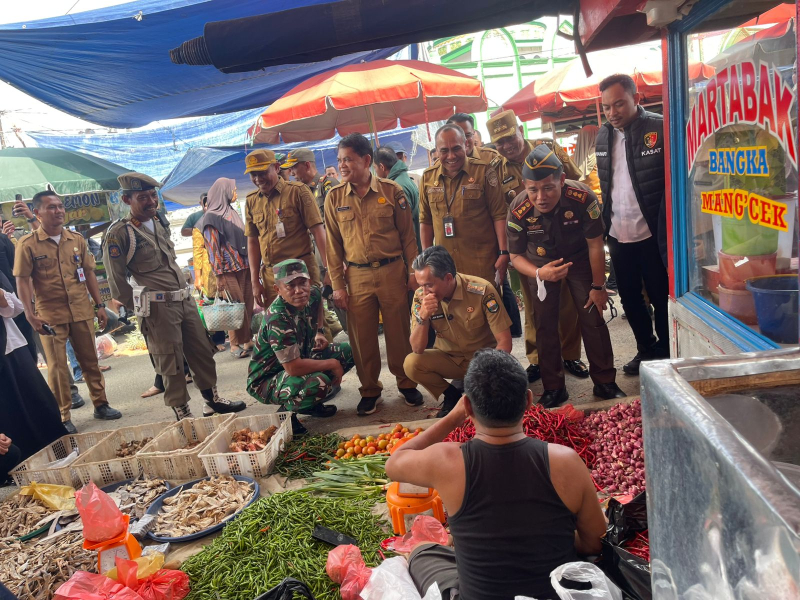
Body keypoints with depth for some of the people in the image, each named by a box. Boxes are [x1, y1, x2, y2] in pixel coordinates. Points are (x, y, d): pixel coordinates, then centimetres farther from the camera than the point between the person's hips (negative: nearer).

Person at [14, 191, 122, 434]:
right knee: (57, 367, 4)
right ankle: (63, 416, 14)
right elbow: (22, 280, -7)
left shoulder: (77, 240, 7)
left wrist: (100, 305, 8)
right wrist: (30, 314, -15)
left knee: (90, 360, 12)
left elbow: (89, 273, 10)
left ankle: (100, 404, 24)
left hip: (82, 311, 3)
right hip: (50, 315, -3)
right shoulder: (28, 244, -5)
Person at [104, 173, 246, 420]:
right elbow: (117, 281, -8)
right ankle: (182, 412, 16)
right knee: (170, 362, 2)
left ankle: (212, 399, 27)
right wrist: (140, 306, -2)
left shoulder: (159, 222, 12)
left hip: (185, 299, 7)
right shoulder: (119, 233, -11)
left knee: (202, 350, 13)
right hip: (158, 307, -7)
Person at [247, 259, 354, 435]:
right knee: (318, 382, -37)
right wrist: (332, 364, -24)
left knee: (348, 351, 6)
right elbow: (294, 367, -37)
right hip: (266, 381, -9)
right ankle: (286, 411, -6)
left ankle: (310, 404, 12)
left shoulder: (312, 294, -9)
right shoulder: (277, 320, -34)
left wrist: (319, 332, 8)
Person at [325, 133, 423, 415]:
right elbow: (333, 244, 5)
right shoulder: (334, 197, 3)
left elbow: (408, 235, 3)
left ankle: (407, 384, 26)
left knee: (399, 331, 7)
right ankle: (369, 390, 24)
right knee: (362, 336, 7)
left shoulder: (391, 191, -1)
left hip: (392, 272, -1)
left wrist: (413, 272, -1)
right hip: (356, 276, 2)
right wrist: (337, 284, 2)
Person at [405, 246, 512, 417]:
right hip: (448, 358, 3)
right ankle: (452, 396, 2)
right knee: (411, 363, -25)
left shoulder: (482, 291, -23)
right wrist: (423, 318, -30)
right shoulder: (421, 297, -14)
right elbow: (417, 349, -14)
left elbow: (504, 341, -18)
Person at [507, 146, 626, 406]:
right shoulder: (518, 210, -30)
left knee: (593, 318, -1)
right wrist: (539, 273, -37)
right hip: (542, 263, 1)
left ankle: (605, 382, 15)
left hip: (579, 258, 0)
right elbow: (516, 256, -16)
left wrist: (598, 286, -11)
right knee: (545, 324, 1)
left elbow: (595, 245, -18)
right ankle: (553, 389, 14)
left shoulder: (582, 198, -32)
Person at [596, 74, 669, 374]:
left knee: (661, 297, 8)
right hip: (618, 235, 6)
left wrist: (667, 234, -19)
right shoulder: (603, 136, 6)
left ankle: (667, 352, 26)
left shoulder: (660, 128, -11)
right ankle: (646, 349, 35)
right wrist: (604, 225, 9)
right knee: (629, 297, 17)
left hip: (652, 235, -5)